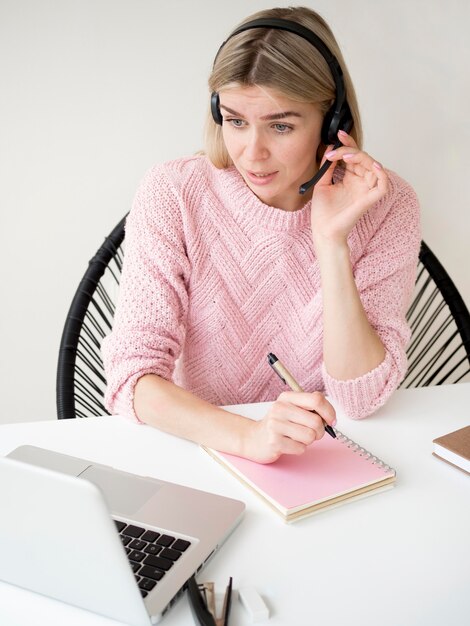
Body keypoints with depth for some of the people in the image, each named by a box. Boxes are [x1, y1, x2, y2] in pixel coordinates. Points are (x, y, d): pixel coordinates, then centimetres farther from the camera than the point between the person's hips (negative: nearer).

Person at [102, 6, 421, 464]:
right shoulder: (172, 195, -10)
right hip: (200, 451, 0)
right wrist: (247, 436, -32)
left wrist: (331, 243, -22)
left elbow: (361, 399, -12)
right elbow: (132, 375, -16)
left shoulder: (386, 206, -8)